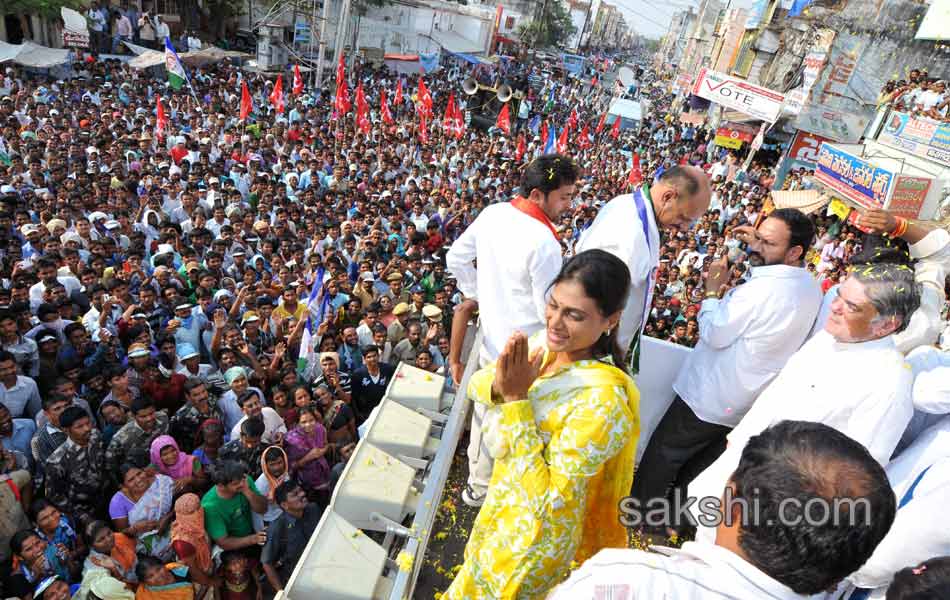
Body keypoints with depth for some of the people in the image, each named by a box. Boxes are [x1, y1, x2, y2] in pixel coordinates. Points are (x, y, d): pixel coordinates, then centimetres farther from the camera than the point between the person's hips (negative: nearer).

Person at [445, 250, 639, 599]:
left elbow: (546, 502, -33)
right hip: (506, 504, 6)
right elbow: (475, 384, -6)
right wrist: (500, 385, -29)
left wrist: (517, 399, -36)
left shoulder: (603, 399, -35)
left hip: (537, 536, -6)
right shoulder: (545, 345, -12)